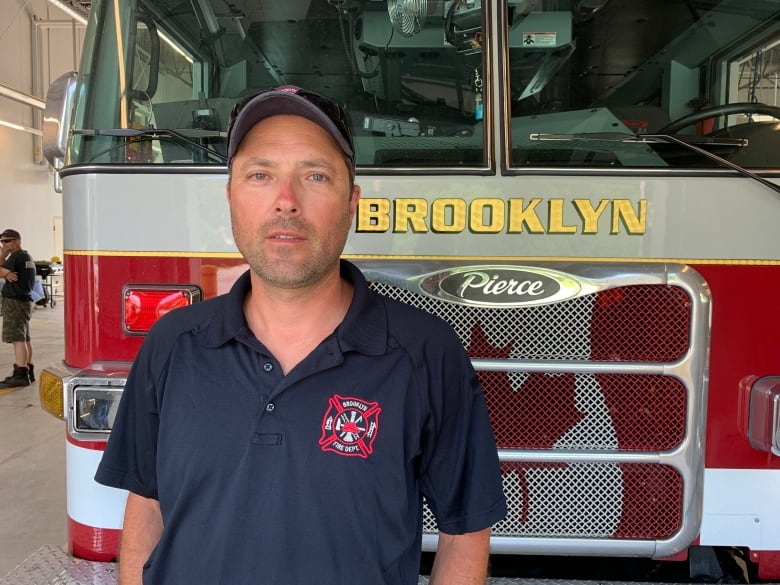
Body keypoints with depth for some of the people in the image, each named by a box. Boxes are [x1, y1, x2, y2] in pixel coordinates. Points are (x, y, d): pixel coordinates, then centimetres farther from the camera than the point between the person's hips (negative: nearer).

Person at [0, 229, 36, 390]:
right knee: (24, 338, 16)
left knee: (18, 339, -11)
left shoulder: (15, 256, -12)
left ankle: (20, 375, -13)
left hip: (15, 302, -10)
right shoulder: (26, 256, 18)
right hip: (24, 300, 10)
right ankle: (28, 371, 23)